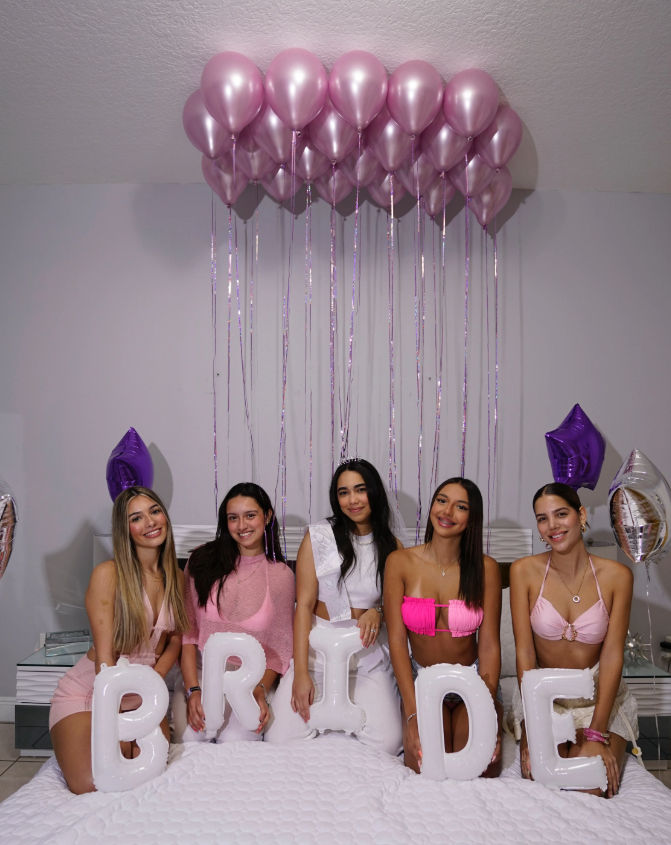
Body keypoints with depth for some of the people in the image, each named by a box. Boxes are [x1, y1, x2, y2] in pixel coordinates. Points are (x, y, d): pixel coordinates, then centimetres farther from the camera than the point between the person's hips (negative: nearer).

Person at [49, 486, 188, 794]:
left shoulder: (174, 576, 1)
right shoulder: (108, 574, -16)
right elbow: (105, 658, -18)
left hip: (141, 695, 4)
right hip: (88, 691, -4)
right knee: (90, 786, -23)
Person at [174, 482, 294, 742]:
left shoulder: (281, 575, 4)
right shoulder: (203, 561, 2)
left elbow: (280, 646, 6)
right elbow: (187, 630, 0)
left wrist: (261, 690, -10)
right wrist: (193, 690, -10)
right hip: (199, 674, 0)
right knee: (189, 740, -25)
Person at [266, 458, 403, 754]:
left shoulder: (391, 546, 6)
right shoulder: (319, 536, -3)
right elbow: (304, 604, -7)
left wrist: (377, 612, -9)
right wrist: (301, 674, -14)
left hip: (369, 655, 2)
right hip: (318, 649, -1)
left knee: (387, 744, -18)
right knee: (281, 741, -15)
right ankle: (326, 704, 14)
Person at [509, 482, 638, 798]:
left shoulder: (616, 576, -9)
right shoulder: (525, 571, -10)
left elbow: (612, 656, -11)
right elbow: (524, 652, -11)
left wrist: (597, 734, -18)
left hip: (599, 693, 0)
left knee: (591, 789, -18)